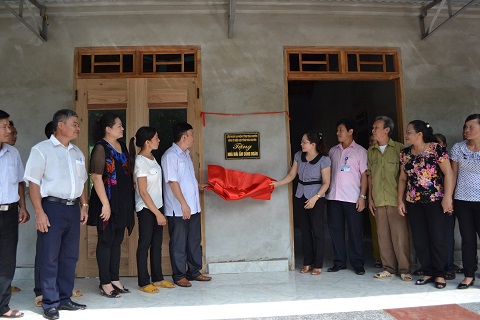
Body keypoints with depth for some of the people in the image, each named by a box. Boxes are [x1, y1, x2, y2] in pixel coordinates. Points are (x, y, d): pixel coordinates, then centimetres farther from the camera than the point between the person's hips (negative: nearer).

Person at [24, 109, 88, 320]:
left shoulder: (77, 152, 15)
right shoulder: (41, 149, -6)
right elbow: (34, 183, -10)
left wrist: (84, 205, 11)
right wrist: (39, 213, -16)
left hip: (73, 208, 6)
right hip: (52, 207, -6)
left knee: (70, 256, 12)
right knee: (49, 258, 1)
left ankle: (64, 299, 25)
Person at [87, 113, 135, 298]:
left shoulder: (122, 146, 13)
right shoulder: (101, 148, -10)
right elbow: (96, 178, -16)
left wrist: (129, 202, 16)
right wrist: (105, 204, -19)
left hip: (123, 202, 8)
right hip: (107, 202, -7)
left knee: (117, 241, 13)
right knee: (106, 241, 2)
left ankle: (115, 279, 23)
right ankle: (105, 283, 12)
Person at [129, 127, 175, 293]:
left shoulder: (151, 158, 9)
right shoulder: (140, 161, -16)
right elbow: (143, 192, -17)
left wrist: (160, 210, 12)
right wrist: (158, 213, -16)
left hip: (157, 206, 8)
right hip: (146, 209, -8)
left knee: (157, 243, 13)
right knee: (145, 244, 1)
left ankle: (157, 278, 23)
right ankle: (144, 282, 11)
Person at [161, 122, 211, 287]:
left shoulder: (186, 154, 14)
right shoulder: (170, 155, -14)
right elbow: (172, 182, -20)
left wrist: (200, 185, 28)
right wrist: (183, 204, -22)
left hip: (193, 207, 9)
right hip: (178, 210, -9)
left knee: (194, 241, 15)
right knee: (179, 244, 4)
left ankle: (194, 272, 28)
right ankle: (179, 276, 17)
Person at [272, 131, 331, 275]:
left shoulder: (324, 160, -12)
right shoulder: (299, 156, 3)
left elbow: (326, 182, -10)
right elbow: (291, 175, 7)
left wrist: (315, 198, -20)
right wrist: (277, 183, -5)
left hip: (317, 198, -5)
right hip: (300, 198, 5)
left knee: (317, 231, -1)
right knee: (305, 231, 10)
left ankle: (317, 265, 10)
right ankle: (307, 263, 20)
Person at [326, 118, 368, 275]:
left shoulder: (360, 151, 3)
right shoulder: (333, 151, 14)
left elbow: (364, 175, -1)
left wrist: (362, 196, -9)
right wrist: (324, 193, 7)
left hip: (352, 198, -4)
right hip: (333, 197, 4)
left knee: (355, 231, 1)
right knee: (335, 230, 6)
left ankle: (358, 264, 12)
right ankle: (339, 262, 17)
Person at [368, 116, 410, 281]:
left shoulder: (399, 148, -1)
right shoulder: (371, 151, 11)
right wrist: (370, 198, 10)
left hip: (396, 199, -4)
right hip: (379, 200, 4)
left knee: (400, 235, -3)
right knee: (383, 235, 7)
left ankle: (404, 269, 8)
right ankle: (389, 268, 18)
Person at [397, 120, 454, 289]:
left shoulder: (436, 149, -8)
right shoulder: (405, 153, 7)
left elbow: (448, 173, -9)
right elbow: (403, 178, 13)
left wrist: (447, 197, -14)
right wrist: (400, 200, 9)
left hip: (435, 200, -5)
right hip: (413, 202, 5)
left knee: (437, 238, 1)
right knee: (419, 240, 7)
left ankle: (439, 274, 15)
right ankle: (428, 272, 20)